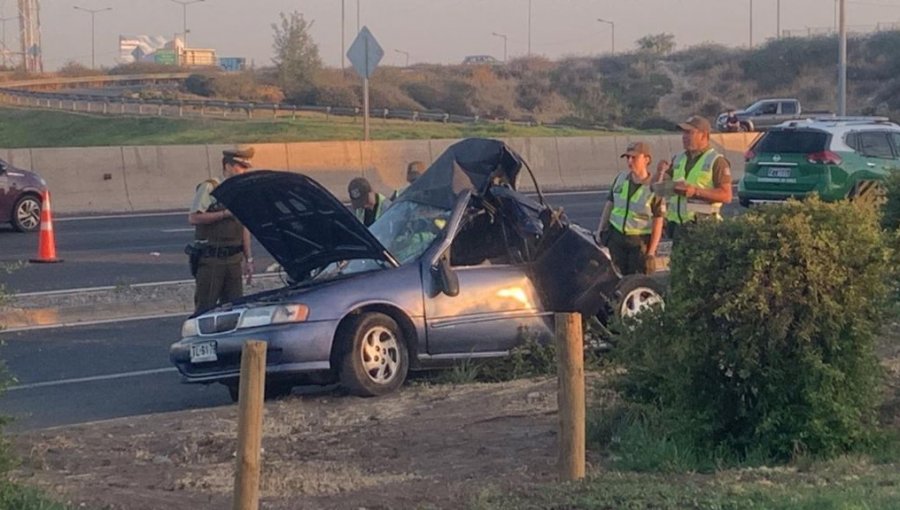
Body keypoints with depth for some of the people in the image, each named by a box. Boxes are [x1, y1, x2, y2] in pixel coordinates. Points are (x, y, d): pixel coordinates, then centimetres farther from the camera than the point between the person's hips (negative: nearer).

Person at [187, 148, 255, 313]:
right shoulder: (209, 188, -8)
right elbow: (193, 218, -16)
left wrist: (248, 259, 16)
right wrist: (225, 213, -17)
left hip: (233, 259, 6)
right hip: (210, 258, -6)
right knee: (205, 308, -4)